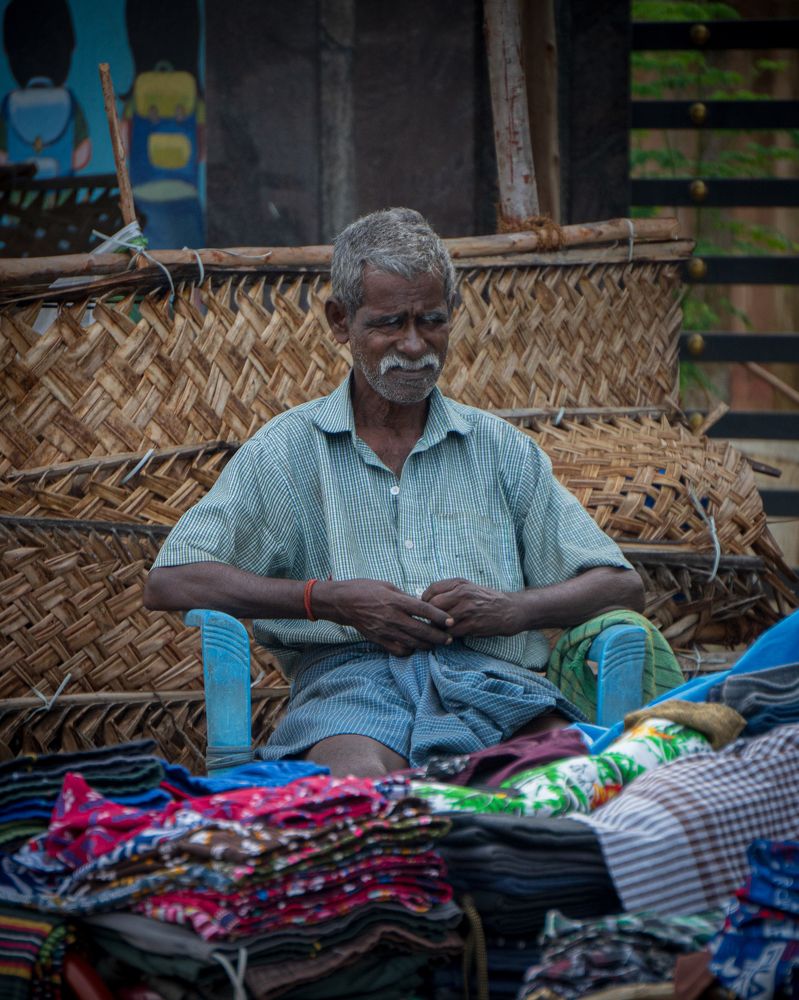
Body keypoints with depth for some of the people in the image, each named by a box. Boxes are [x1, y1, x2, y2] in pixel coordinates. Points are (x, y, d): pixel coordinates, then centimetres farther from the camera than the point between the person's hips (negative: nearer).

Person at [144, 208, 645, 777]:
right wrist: (329, 598, -4)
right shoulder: (289, 449, 17)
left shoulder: (499, 447, 24)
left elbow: (621, 587, 19)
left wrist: (510, 608, -2)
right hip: (352, 678, -2)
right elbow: (172, 582, 6)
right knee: (355, 781, -41)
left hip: (492, 678, 3)